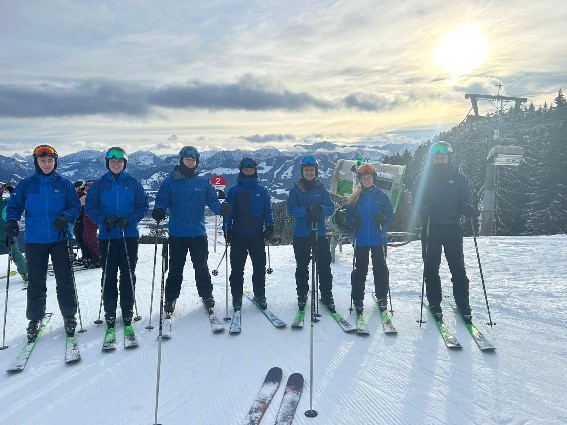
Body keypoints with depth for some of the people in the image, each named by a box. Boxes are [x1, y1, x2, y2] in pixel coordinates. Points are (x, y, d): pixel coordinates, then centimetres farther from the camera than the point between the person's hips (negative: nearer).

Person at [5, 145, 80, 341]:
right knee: (36, 281, 7)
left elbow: (75, 207, 3)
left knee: (64, 279, 3)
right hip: (34, 240, 1)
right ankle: (34, 319, 21)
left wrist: (66, 217, -16)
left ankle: (69, 317, 17)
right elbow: (14, 207, 6)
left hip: (60, 239, 0)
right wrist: (11, 221, -13)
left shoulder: (64, 184, 3)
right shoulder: (26, 185, 4)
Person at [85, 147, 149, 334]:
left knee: (128, 274, 3)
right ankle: (110, 315, 11)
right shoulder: (99, 184, 5)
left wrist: (130, 220, -13)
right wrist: (103, 220, -14)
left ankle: (127, 313, 13)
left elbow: (143, 206, 4)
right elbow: (90, 207, 4)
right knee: (109, 275, 2)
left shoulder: (133, 183, 4)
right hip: (107, 236, 0)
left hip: (129, 236, 0)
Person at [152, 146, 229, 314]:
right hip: (177, 233, -1)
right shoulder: (170, 181, 1)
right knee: (176, 268, 7)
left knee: (201, 267, 10)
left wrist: (220, 208, -18)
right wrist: (159, 210, -23)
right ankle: (170, 298, 21)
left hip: (199, 233, 2)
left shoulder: (203, 182, 6)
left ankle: (207, 295, 26)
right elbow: (162, 200, -1)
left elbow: (212, 200, 3)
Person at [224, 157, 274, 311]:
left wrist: (270, 226, -1)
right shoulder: (234, 190, 3)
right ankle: (237, 297, 13)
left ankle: (260, 295, 20)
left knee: (260, 267, 6)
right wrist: (227, 230, -6)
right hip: (238, 236, -1)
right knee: (237, 268, 3)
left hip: (257, 236, 2)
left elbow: (268, 211, 11)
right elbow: (228, 211, 3)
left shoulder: (262, 190, 7)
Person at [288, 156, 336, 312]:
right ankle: (302, 296, 22)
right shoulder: (295, 190, 3)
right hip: (301, 234, -1)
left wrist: (321, 209, -22)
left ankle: (327, 296, 13)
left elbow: (331, 208, 0)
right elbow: (292, 210, -9)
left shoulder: (321, 189, 8)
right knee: (302, 267, 8)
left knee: (324, 266, 1)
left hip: (320, 233, 1)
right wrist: (307, 210, -27)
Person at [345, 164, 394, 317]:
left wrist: (384, 219, -17)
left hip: (378, 238, 0)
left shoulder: (381, 196, 4)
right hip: (361, 239, 1)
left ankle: (382, 297, 18)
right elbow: (348, 216, 9)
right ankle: (358, 299, 11)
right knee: (360, 269, 3)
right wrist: (353, 222, -12)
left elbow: (390, 214, 4)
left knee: (380, 268, 5)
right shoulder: (355, 197, 7)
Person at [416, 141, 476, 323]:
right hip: (431, 228, 0)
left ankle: (463, 304, 11)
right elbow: (418, 203, 5)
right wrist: (425, 209, -17)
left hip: (452, 228, 0)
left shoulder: (458, 178, 7)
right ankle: (434, 304, 14)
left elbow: (465, 201, 9)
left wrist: (468, 209, -14)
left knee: (458, 268, 0)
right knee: (431, 268, 3)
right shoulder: (424, 177, 7)